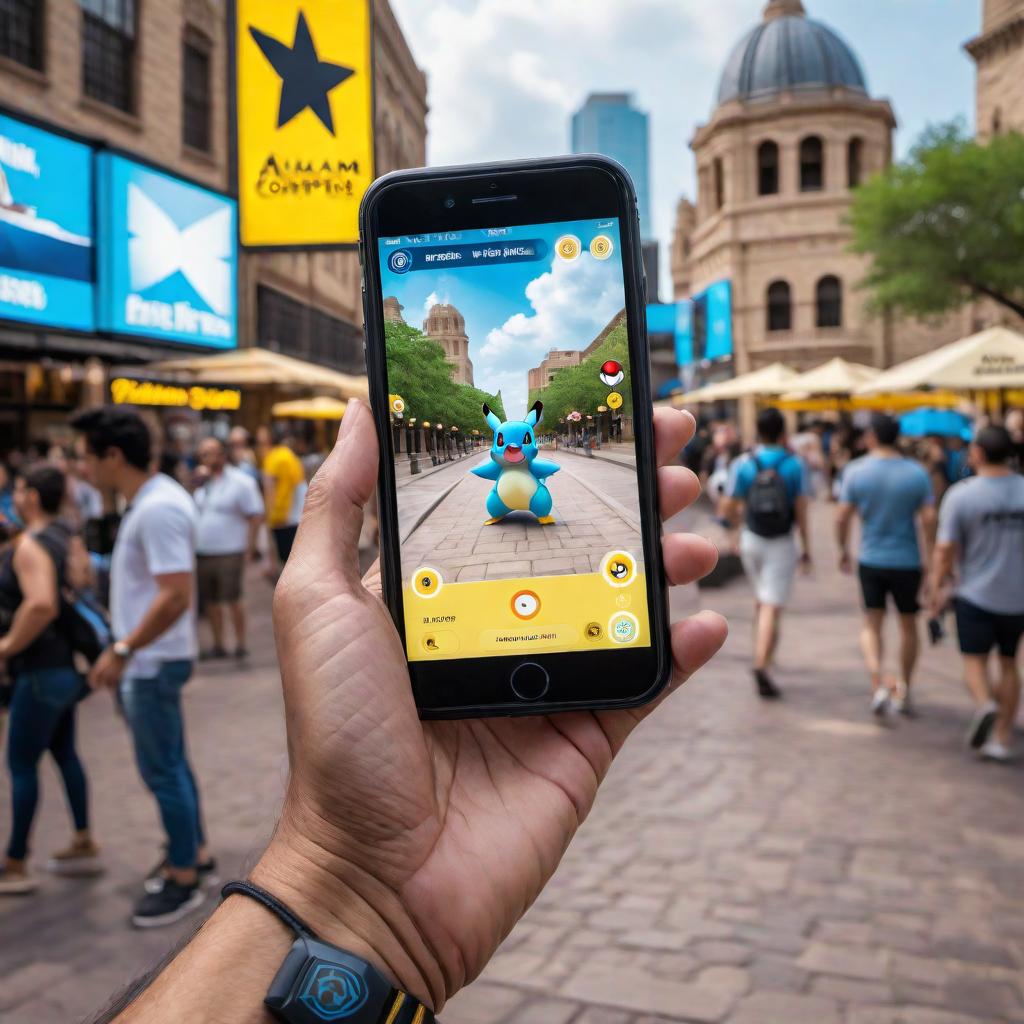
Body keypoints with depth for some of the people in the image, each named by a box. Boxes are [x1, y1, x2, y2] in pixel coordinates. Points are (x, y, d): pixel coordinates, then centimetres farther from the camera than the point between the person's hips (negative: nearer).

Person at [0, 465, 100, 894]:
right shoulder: (67, 538, 8)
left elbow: (41, 605, -35)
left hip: (42, 671, -10)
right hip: (65, 663, 10)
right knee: (64, 752, 19)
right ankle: (84, 845, 27)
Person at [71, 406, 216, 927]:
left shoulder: (158, 508, -23)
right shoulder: (153, 497, 8)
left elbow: (176, 595, -29)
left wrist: (122, 650, -24)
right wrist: (126, 651, 18)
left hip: (152, 663, -10)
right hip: (147, 660, 10)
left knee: (162, 770, 2)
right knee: (169, 764, 19)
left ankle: (184, 880, 16)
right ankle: (195, 854, 33)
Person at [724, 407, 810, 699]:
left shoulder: (744, 464, -4)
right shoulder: (793, 464, -7)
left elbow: (729, 508, -1)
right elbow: (801, 510, -6)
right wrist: (806, 548, 3)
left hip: (751, 540, 3)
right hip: (781, 544, -2)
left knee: (761, 599, 23)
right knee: (772, 607, -6)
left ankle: (763, 654, 31)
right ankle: (761, 665, -18)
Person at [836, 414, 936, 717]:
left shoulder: (856, 471, -6)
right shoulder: (917, 473, -7)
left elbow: (842, 516, -6)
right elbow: (928, 518, -11)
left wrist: (843, 550, 9)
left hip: (870, 559, 0)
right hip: (907, 561, 0)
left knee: (871, 625, 11)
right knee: (908, 625, 16)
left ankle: (878, 686, -8)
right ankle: (903, 692, 26)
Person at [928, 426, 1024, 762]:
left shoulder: (961, 495, -10)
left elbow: (945, 550, -11)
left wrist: (936, 589, 0)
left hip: (976, 595, -3)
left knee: (975, 659, 10)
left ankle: (984, 703, -20)